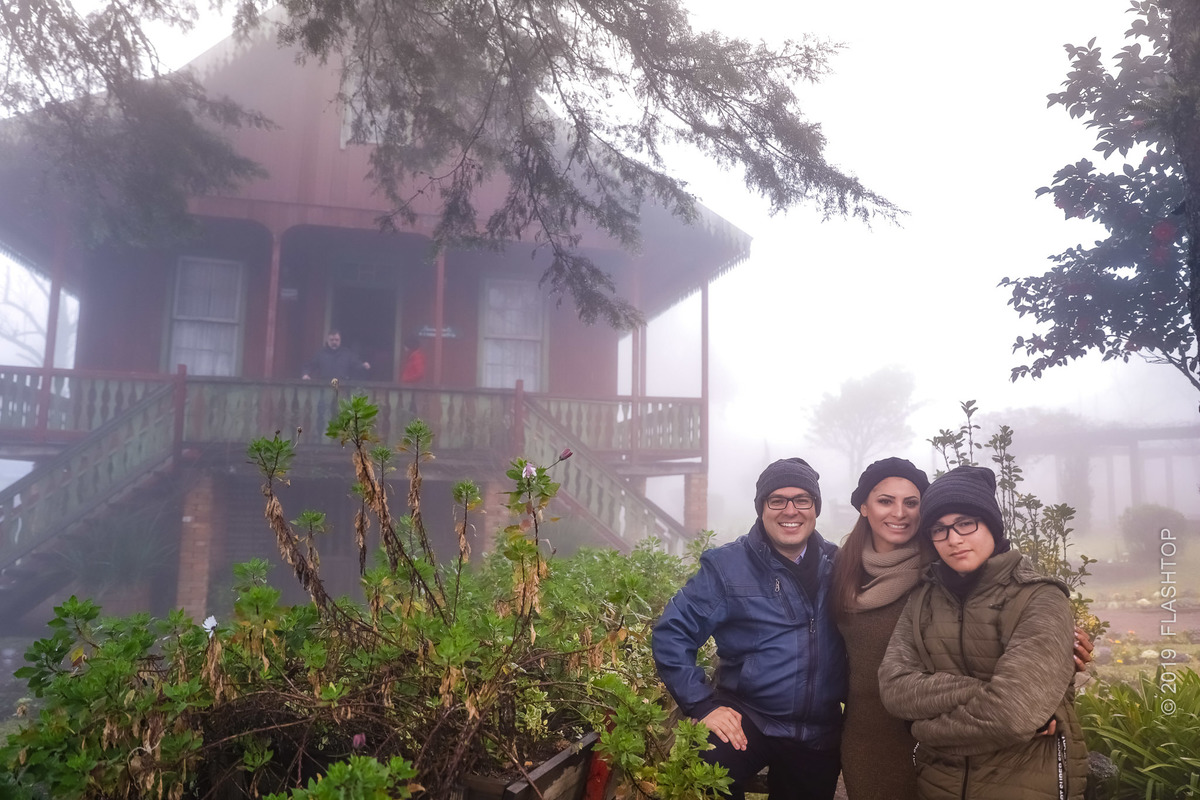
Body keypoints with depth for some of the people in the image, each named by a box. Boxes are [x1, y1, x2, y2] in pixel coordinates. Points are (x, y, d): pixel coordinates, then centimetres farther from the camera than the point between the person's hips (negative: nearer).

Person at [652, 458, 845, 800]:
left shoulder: (838, 566, 4)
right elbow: (671, 634, -8)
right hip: (747, 721, -3)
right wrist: (702, 705, -15)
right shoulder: (726, 566, -5)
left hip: (821, 737, 4)